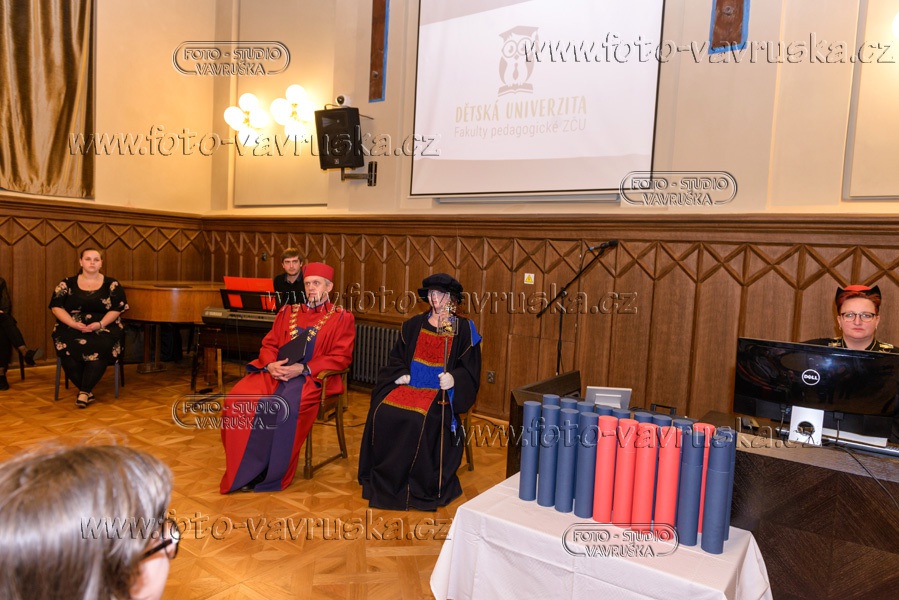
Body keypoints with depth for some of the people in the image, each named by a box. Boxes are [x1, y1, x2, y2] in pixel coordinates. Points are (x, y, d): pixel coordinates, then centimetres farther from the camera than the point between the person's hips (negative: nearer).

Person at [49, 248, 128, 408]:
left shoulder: (111, 284, 7)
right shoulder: (68, 283, 10)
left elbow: (117, 309, 0)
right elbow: (56, 307, 3)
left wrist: (100, 324, -17)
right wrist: (73, 323, -14)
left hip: (103, 328, -1)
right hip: (72, 327, 1)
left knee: (100, 347, -35)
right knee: (68, 347, -32)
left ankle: (84, 391, -25)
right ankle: (87, 390, -17)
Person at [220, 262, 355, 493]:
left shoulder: (342, 318, 6)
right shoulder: (288, 312, 21)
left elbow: (340, 358, -4)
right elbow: (269, 344, 16)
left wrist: (302, 369, -16)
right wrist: (271, 364, -8)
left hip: (311, 377, -4)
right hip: (274, 372, 5)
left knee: (287, 406, -35)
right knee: (238, 400, -22)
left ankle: (272, 475, -17)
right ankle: (242, 471, -10)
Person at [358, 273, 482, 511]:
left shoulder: (464, 329, 3)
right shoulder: (414, 325, 15)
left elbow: (469, 369, 0)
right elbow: (397, 357, 19)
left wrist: (453, 379, -20)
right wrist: (401, 374, -2)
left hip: (442, 390, -4)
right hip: (410, 383, 4)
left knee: (422, 419, -32)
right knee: (382, 411, -22)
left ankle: (422, 487, -14)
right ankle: (384, 480, -5)